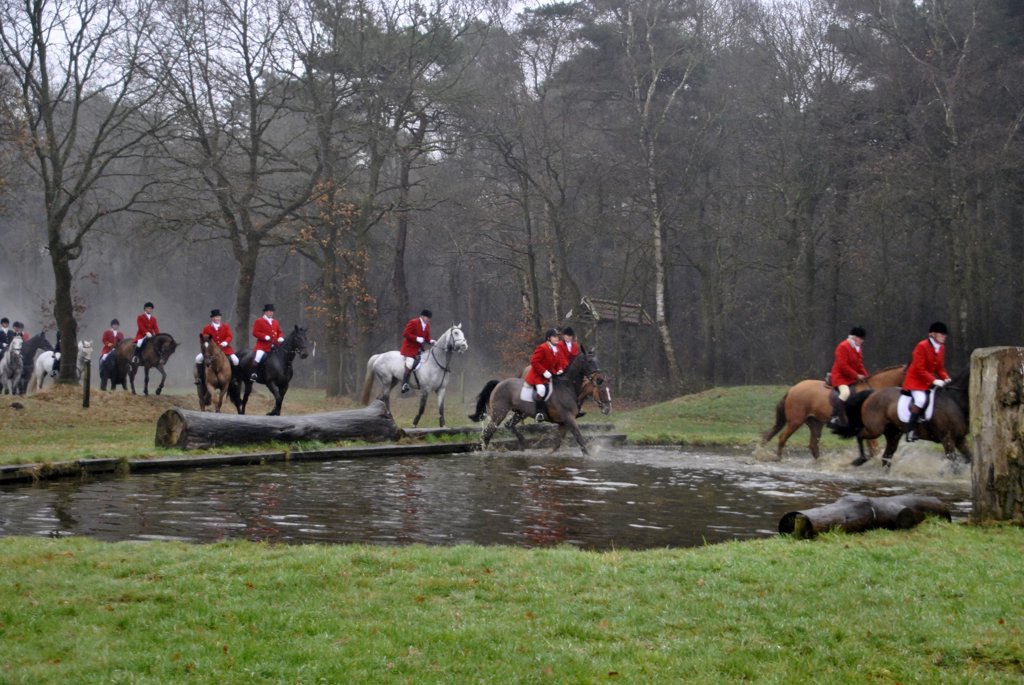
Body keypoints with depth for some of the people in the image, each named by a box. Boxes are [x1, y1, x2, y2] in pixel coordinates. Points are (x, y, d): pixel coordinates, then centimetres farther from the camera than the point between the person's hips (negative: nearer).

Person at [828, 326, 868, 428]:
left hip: (853, 378, 10)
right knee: (845, 392, -34)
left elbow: (859, 365, 19)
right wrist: (856, 375, -21)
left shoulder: (858, 348, 13)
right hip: (841, 377, -10)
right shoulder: (843, 347, -15)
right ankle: (834, 418, -35)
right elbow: (843, 365, -21)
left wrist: (865, 376, 3)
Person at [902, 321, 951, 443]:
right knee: (921, 399, -30)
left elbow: (940, 367, 12)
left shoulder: (941, 347, 6)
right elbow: (919, 369, -22)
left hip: (930, 381, 9)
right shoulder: (922, 346, -18)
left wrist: (945, 378, -8)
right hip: (916, 380, -9)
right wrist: (934, 380, -28)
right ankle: (911, 429, -25)